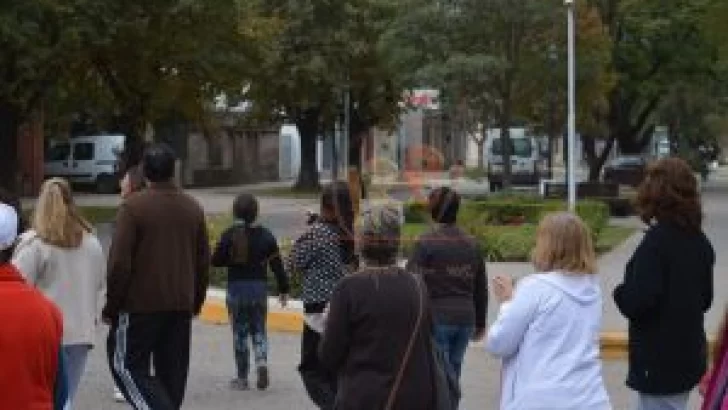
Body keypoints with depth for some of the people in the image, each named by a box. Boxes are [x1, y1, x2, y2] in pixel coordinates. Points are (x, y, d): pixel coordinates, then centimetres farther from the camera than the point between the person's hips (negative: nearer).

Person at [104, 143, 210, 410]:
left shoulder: (133, 206, -10)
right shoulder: (193, 208, 8)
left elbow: (119, 262, -13)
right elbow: (203, 261, 12)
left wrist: (111, 307, -4)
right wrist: (196, 302, 21)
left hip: (140, 306, -5)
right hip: (181, 306, 5)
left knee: (126, 364, 3)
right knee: (172, 372, 12)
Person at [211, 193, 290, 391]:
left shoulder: (229, 235, -9)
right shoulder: (265, 235, -1)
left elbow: (216, 261, -8)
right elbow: (277, 264, 1)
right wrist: (283, 288, 9)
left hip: (237, 288, -2)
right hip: (259, 287, 2)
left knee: (240, 332, 7)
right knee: (258, 329, 14)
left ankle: (242, 377, 12)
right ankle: (262, 362, -12)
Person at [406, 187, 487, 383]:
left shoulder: (425, 243, -9)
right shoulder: (471, 245, 10)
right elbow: (481, 289, 15)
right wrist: (480, 323, 25)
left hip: (435, 318, -6)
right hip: (465, 319, 6)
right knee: (453, 375, 14)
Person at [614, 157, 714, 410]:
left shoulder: (657, 240, -20)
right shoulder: (699, 241, 5)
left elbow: (638, 302, -25)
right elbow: (705, 298, 15)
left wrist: (621, 293, -5)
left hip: (660, 360, -8)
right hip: (688, 353, 8)